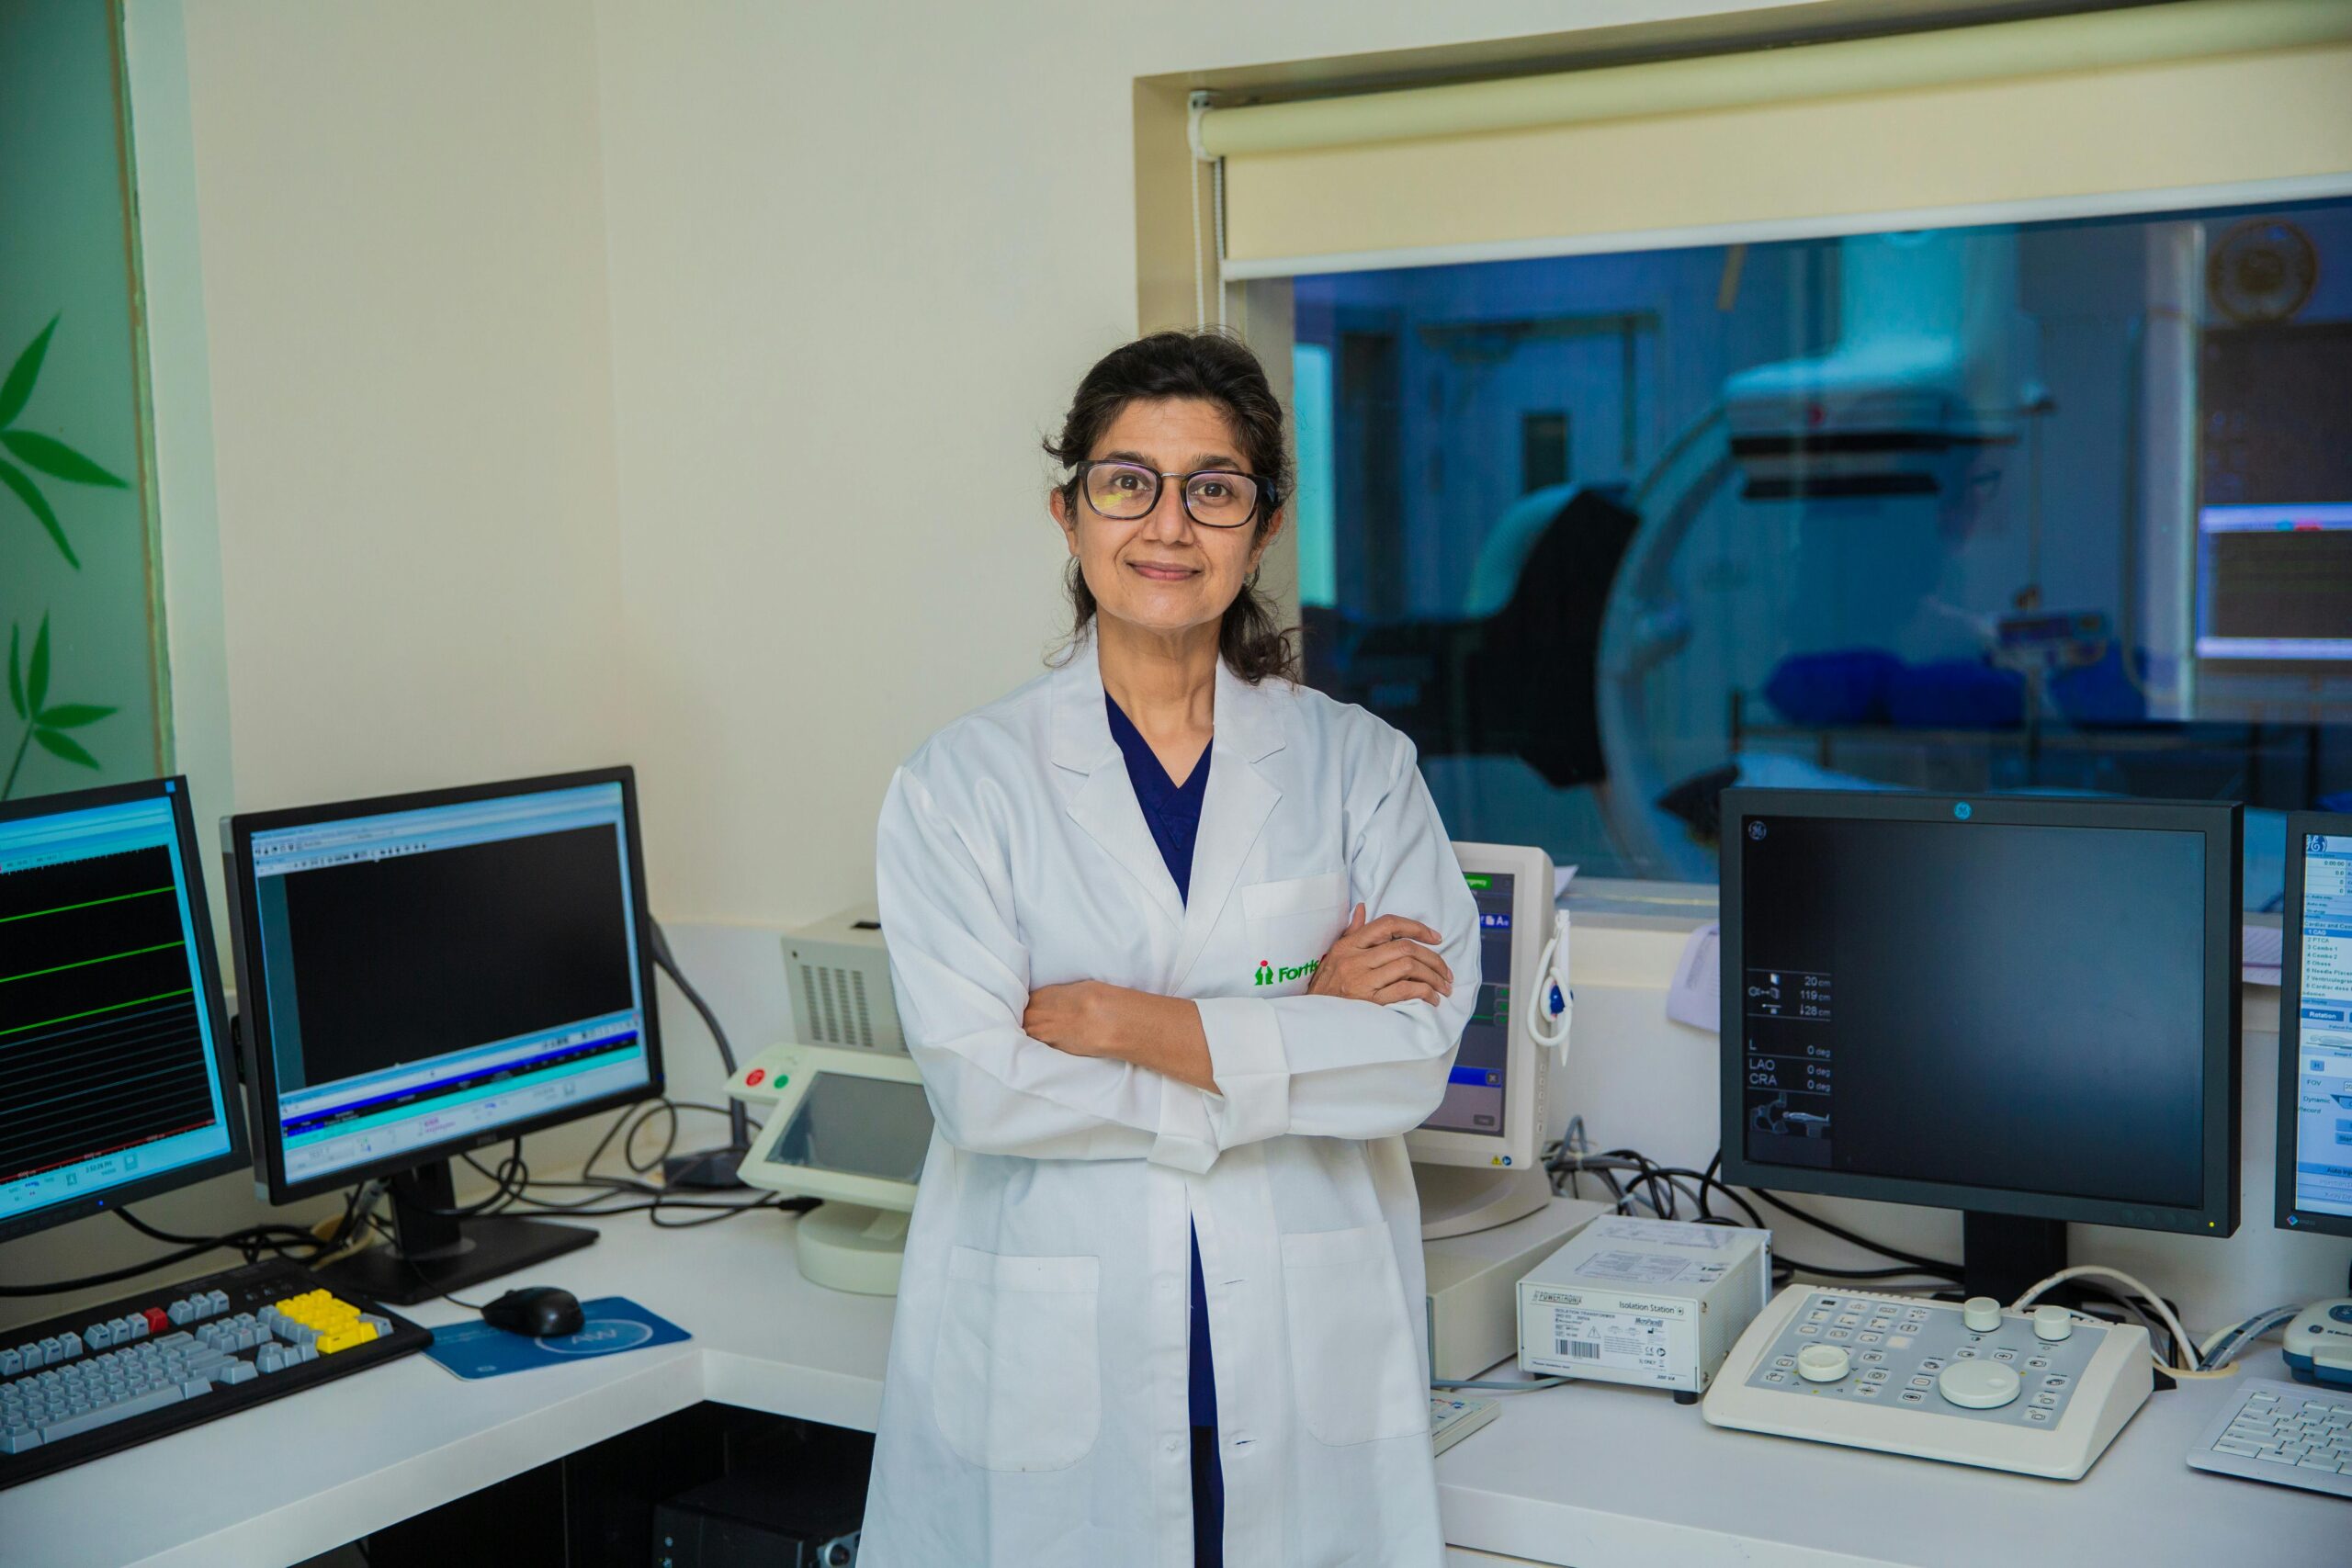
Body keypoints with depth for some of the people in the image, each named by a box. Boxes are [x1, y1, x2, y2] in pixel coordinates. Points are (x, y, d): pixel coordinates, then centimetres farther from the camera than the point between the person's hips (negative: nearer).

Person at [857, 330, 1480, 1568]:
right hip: (1049, 1370, -1)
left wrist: (1126, 1021, -14)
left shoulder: (1357, 762, 3)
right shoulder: (963, 781, -2)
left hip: (1306, 1366, 1)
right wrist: (1296, 1029, -11)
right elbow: (982, 1085, -12)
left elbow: (1419, 1052, -8)